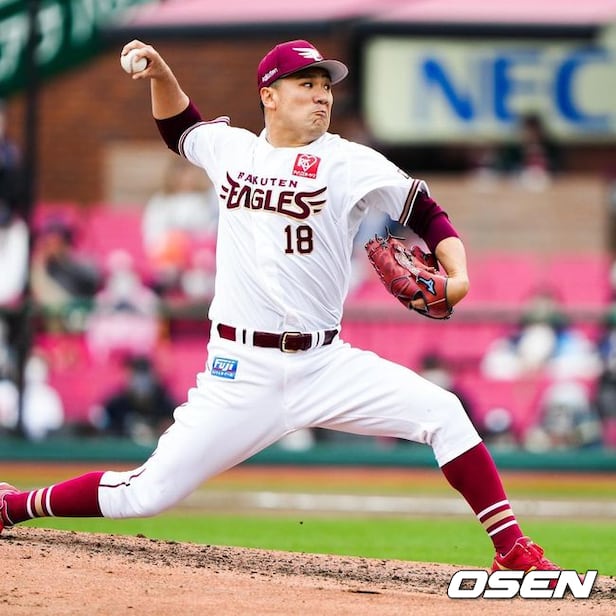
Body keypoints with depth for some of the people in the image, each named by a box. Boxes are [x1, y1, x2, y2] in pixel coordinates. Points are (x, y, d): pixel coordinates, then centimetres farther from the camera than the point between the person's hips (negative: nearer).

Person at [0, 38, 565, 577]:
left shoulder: (349, 163, 1)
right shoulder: (229, 148, 10)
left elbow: (427, 214, 1)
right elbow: (179, 126, 32)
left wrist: (457, 274, -16)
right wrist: (160, 74, 14)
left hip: (325, 364, 0)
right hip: (242, 372, 0)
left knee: (443, 413, -17)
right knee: (145, 496, -5)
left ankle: (513, 552, -11)